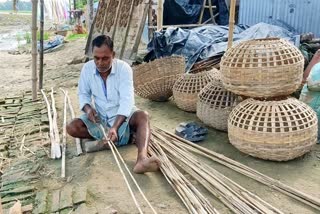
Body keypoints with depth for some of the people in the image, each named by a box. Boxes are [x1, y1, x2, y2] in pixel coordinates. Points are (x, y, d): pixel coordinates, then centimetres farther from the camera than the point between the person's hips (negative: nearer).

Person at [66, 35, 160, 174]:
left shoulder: (124, 68, -21)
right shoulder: (87, 68, -10)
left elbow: (126, 100, -29)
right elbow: (83, 93, 4)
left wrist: (115, 127, -43)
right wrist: (87, 108, -20)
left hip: (123, 115, -3)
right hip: (99, 117, 4)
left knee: (142, 116, -34)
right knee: (72, 127, -20)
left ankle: (142, 159, -58)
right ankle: (127, 136, -23)